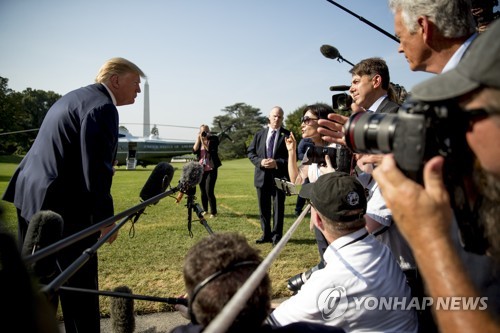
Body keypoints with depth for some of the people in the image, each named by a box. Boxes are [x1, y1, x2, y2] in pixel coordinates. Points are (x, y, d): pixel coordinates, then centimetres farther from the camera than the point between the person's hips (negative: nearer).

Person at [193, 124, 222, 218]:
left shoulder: (213, 139, -1)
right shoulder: (198, 141, 10)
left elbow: (210, 149, -15)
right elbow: (194, 150, -5)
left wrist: (204, 140, -18)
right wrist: (198, 139, -8)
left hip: (211, 169, -4)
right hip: (201, 169, 4)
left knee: (209, 192, -11)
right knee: (203, 192, 10)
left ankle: (213, 212, -1)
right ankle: (204, 210, 24)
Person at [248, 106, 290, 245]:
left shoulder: (287, 135, -2)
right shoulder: (259, 134, 8)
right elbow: (250, 152, 7)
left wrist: (277, 163, -19)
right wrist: (260, 161, -11)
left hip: (279, 177, -3)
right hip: (262, 177, 3)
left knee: (278, 208, 4)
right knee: (264, 208, 12)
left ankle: (276, 236, 16)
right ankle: (266, 234, 25)